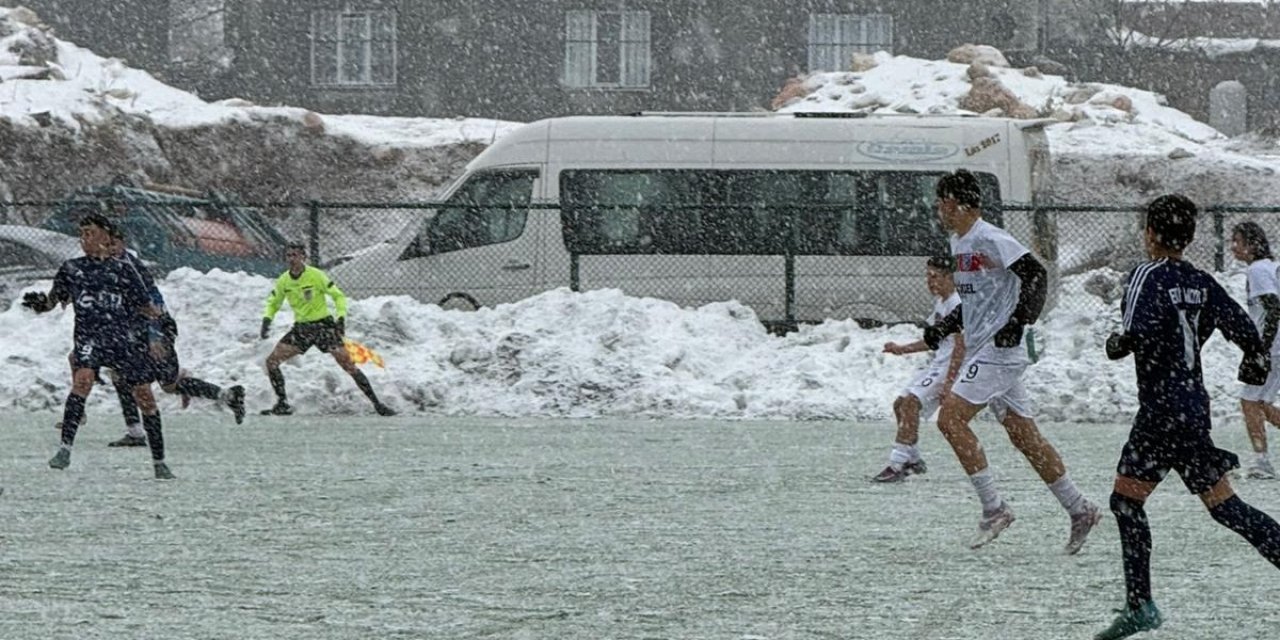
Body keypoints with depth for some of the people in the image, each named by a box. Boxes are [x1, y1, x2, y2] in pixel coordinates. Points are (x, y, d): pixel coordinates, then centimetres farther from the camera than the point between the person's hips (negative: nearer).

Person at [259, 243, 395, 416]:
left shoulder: (316, 276, -14)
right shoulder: (283, 281, -1)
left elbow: (338, 296, -7)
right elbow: (273, 303, 15)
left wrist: (341, 317, -20)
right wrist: (267, 319, -3)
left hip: (323, 325, -5)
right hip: (301, 328, 5)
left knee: (347, 363, -13)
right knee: (272, 360, -7)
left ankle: (377, 403, -6)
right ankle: (282, 404, 4)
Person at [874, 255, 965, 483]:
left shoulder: (957, 304, -16)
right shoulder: (940, 302, 16)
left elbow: (960, 347, -21)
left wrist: (948, 383, -26)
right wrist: (902, 349, 21)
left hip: (950, 367, -10)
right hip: (937, 364, 10)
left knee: (910, 402, -22)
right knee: (900, 404, 13)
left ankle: (897, 465, -24)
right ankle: (913, 460, 23)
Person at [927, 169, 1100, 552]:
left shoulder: (990, 240, -14)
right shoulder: (958, 242, 16)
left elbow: (1035, 276, -21)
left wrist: (1019, 321, -28)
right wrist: (943, 329, 20)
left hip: (1000, 348, -10)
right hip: (982, 350, 10)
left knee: (950, 418, -15)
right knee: (1023, 434, 10)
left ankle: (993, 509, -11)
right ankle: (1079, 510, 15)